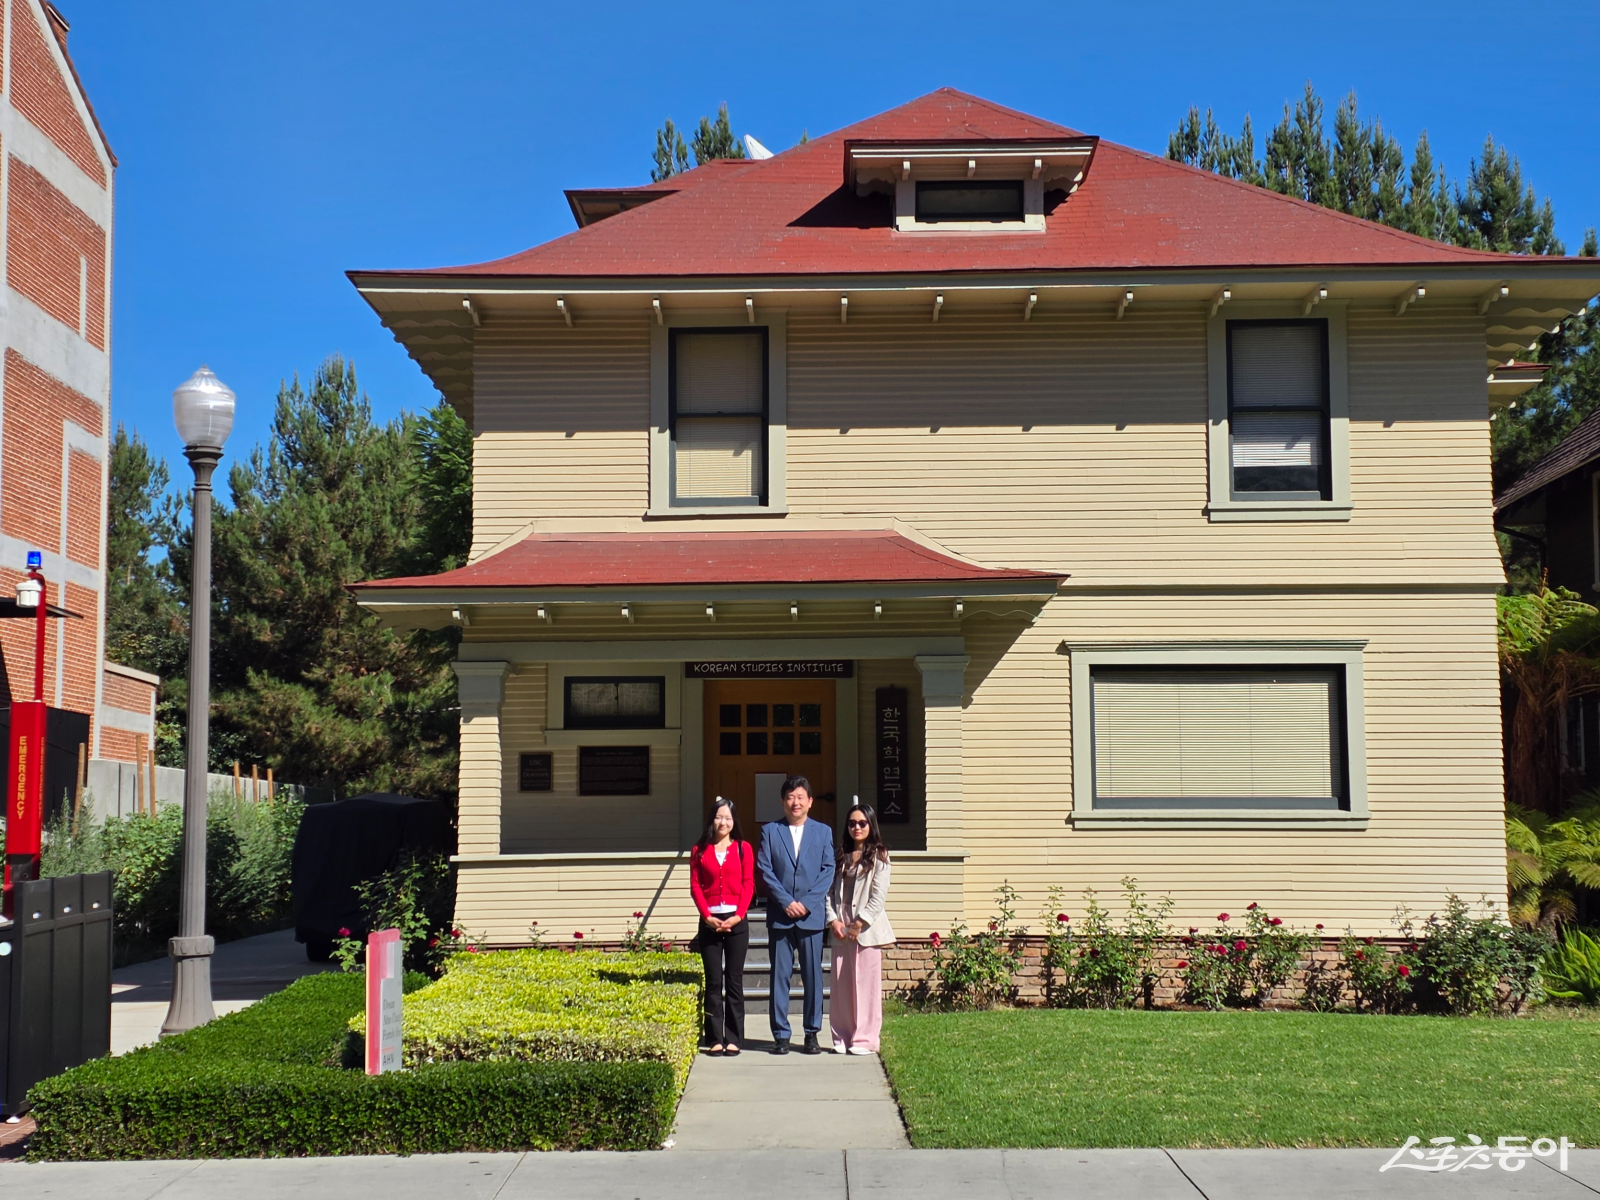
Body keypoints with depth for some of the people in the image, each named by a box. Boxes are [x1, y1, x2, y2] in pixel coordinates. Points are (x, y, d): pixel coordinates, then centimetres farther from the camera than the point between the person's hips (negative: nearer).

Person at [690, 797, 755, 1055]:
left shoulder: (743, 848, 5)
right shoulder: (700, 850, 8)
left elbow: (748, 884, 1)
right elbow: (695, 886, 3)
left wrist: (737, 916, -11)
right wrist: (707, 916, -9)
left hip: (736, 920, -1)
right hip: (710, 921, 1)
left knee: (734, 980, 2)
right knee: (713, 982, 2)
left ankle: (733, 1039, 5)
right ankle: (715, 1039, 5)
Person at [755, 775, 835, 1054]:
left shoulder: (822, 832, 10)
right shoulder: (770, 831, 8)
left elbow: (828, 870, 2)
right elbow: (764, 869, 0)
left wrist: (807, 902, -9)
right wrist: (786, 902, -10)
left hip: (811, 915, 0)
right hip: (779, 915, 0)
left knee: (813, 976, 3)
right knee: (780, 976, 1)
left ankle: (812, 1033, 11)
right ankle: (780, 1034, 7)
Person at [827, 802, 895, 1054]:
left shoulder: (878, 856, -1)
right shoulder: (841, 856, 13)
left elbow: (879, 896, -7)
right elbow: (830, 891, 9)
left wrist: (859, 924, -11)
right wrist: (834, 920, -5)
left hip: (867, 928, -4)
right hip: (841, 929, 5)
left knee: (867, 985, -3)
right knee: (841, 985, 5)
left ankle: (865, 1040, 2)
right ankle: (842, 1038, 12)